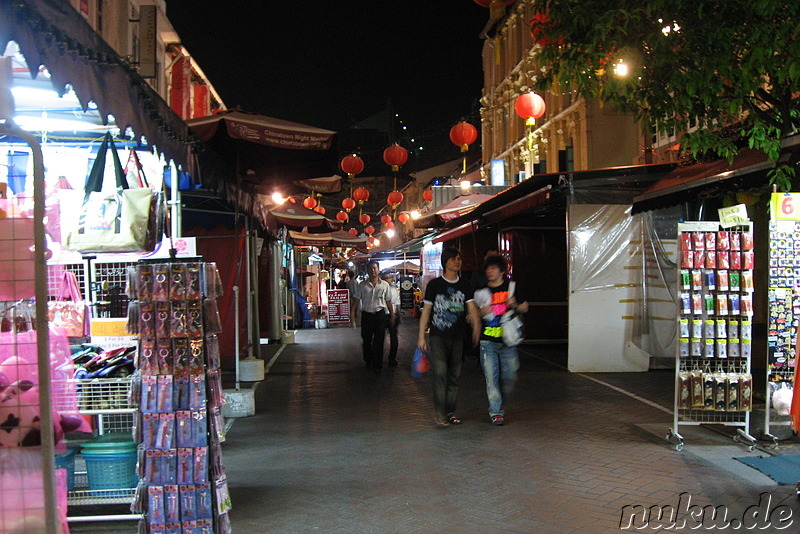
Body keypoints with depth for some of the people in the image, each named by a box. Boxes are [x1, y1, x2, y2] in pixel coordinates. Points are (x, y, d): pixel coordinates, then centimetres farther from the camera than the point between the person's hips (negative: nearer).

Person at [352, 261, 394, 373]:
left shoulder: (384, 285, 5)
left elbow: (388, 302, 11)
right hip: (366, 314, 1)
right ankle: (368, 361, 25)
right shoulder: (362, 285, 4)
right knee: (366, 340, 8)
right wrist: (352, 312, -7)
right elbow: (357, 300, 5)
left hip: (380, 314, 0)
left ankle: (377, 365, 6)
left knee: (379, 340, -1)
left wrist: (392, 316, 11)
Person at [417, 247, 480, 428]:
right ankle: (439, 413, -8)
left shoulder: (465, 285, 9)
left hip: (457, 337, 3)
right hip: (437, 336, -3)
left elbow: (471, 307, -4)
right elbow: (426, 310, 3)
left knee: (454, 375, 7)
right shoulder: (434, 284, 2)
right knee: (440, 372, -14)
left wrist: (476, 326, -25)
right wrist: (421, 336, -1)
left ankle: (450, 412, 18)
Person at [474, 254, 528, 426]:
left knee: (509, 376, 3)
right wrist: (482, 312, -11)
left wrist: (515, 305, -7)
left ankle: (501, 404, 28)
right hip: (487, 342, 0)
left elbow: (525, 307, 14)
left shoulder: (511, 287, 6)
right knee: (491, 377, -3)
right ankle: (495, 411, 5)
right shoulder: (481, 291, 6)